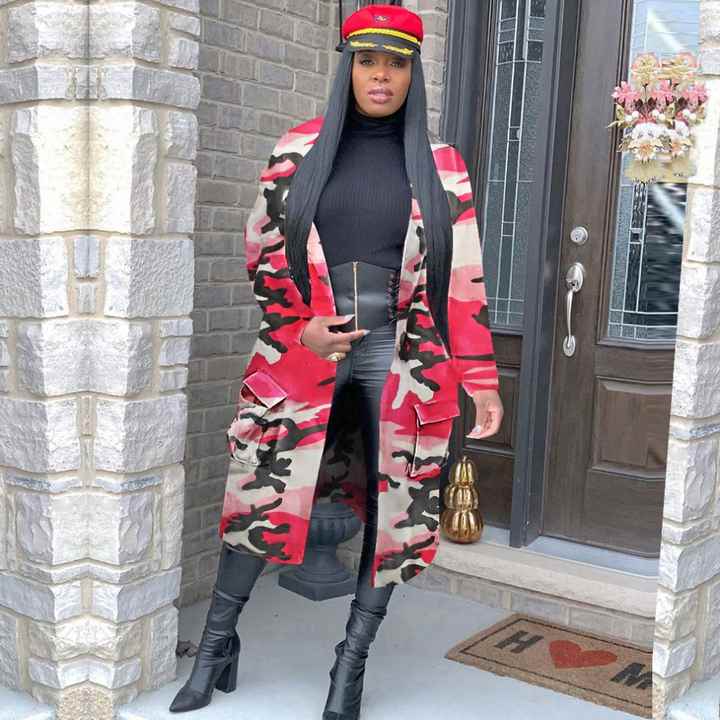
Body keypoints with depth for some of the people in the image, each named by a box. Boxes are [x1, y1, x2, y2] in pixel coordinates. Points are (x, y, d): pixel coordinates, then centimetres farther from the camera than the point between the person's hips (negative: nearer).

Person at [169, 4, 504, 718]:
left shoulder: (439, 165, 4)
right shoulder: (299, 150, 4)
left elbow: (462, 278, 3)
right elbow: (264, 253, 8)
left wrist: (480, 379, -2)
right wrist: (300, 331, -6)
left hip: (400, 353, 1)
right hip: (304, 348, 0)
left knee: (394, 505, 4)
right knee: (263, 490, 0)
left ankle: (352, 661, 22)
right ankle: (217, 645, 19)